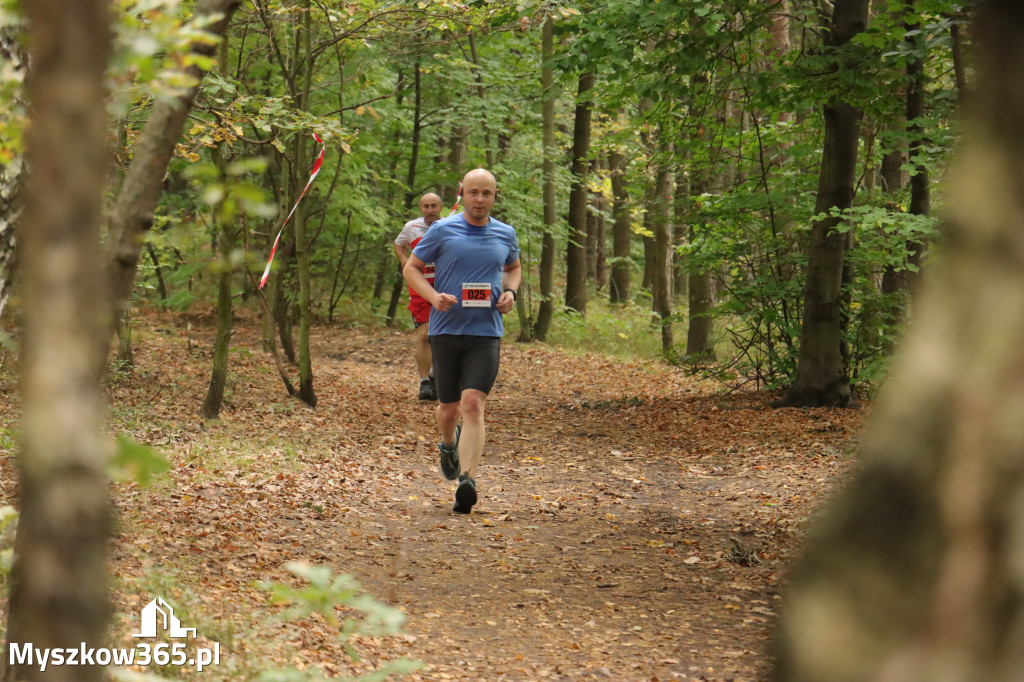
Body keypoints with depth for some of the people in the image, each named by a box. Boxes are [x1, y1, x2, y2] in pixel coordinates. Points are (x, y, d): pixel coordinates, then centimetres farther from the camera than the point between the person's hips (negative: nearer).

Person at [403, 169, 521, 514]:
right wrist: (434, 296, -13)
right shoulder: (442, 231, -1)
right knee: (448, 408, 10)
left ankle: (467, 480, -22)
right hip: (446, 328, 0)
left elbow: (513, 267, 26)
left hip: (486, 332, 0)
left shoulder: (505, 234, 7)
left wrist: (510, 292, 4)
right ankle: (448, 444, 45)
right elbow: (411, 268, 5)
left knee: (472, 403, -16)